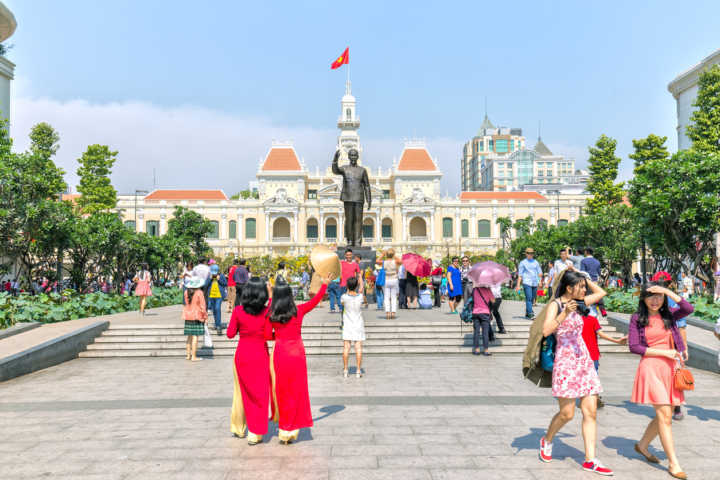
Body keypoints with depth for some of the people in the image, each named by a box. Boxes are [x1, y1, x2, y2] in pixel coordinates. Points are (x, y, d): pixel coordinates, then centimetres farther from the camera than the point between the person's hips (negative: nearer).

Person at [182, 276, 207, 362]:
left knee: (190, 336, 15)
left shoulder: (186, 292, 2)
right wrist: (205, 316, 0)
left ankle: (188, 355, 22)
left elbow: (186, 303, 12)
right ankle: (193, 356, 0)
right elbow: (202, 306, -10)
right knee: (195, 336, -2)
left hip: (188, 316, 6)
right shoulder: (199, 293, -13)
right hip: (197, 316, -6)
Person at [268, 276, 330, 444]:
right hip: (297, 353, 0)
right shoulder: (299, 310, -2)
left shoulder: (272, 314, -3)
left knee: (283, 391, 8)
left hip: (280, 353, 0)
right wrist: (325, 284, 24)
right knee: (296, 391, 7)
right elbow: (315, 300, 11)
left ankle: (285, 430, 14)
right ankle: (293, 430, 12)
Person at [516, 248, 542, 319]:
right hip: (527, 283, -4)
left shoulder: (536, 262, 16)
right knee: (529, 298, -14)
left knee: (532, 299, 6)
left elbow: (539, 272, 19)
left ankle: (527, 313, 17)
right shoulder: (523, 263, 6)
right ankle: (531, 314, -18)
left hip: (535, 283, 4)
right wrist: (518, 285, -1)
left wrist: (540, 281, 4)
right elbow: (520, 275, 5)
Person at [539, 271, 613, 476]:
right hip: (565, 361, -7)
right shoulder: (555, 305, -6)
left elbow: (601, 292, 27)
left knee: (591, 412, 1)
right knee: (567, 413, -4)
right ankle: (547, 441, 23)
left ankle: (590, 460, 5)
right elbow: (546, 331, -20)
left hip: (584, 360, 7)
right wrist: (564, 314, -26)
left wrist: (584, 277, 19)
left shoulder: (577, 303, 14)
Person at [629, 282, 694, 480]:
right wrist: (664, 352, -9)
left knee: (665, 415, 12)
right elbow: (634, 347, -6)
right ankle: (673, 464, 1)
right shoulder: (637, 319, 0)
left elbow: (688, 309, -12)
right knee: (665, 416, -7)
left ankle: (642, 445, 33)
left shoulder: (669, 315, 9)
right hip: (651, 368, -5)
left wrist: (669, 291, -14)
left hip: (670, 368, 5)